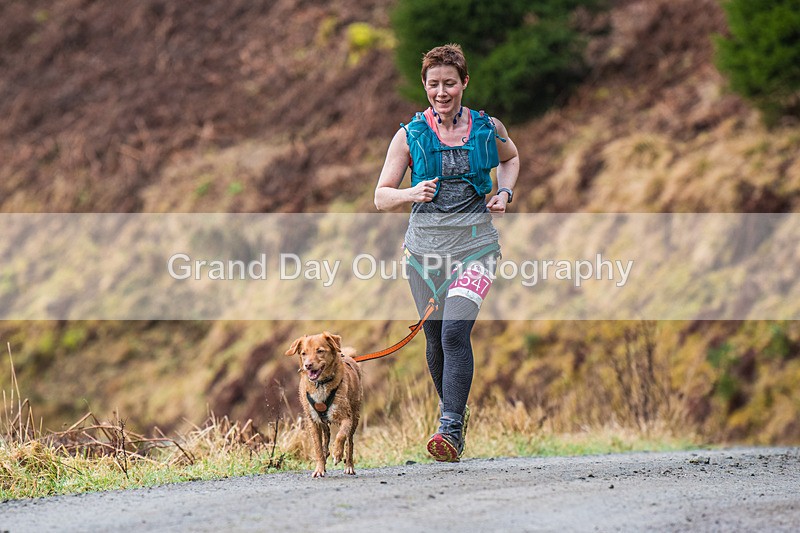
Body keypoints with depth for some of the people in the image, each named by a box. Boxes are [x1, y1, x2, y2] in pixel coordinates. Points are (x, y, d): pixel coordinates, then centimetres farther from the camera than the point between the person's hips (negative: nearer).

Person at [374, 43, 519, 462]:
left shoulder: (488, 128, 2)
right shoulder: (409, 136, 0)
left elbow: (510, 158, 26)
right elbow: (381, 197, 0)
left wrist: (505, 192, 6)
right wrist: (412, 194, -20)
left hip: (476, 243, -2)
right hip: (425, 246, 2)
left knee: (455, 333, -19)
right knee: (435, 339, 10)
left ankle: (451, 431, -23)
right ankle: (453, 409, 36)